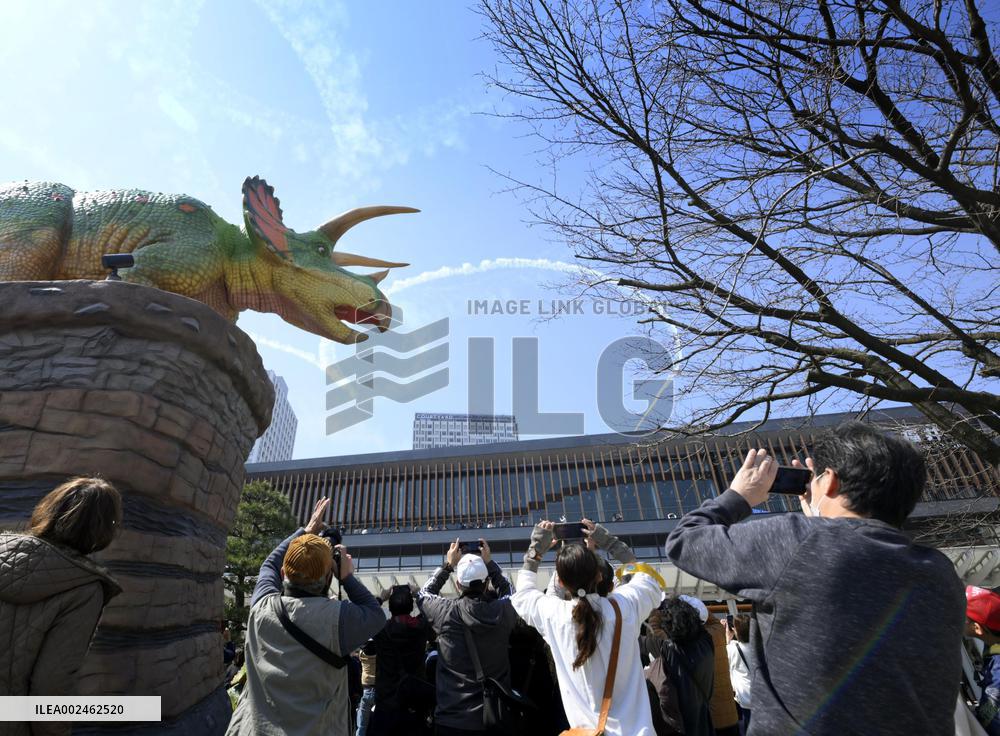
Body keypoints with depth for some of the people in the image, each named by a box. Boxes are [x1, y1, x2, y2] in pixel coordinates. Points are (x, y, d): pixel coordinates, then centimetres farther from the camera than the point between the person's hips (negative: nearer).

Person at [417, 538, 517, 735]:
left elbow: (422, 595, 9)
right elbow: (507, 590, 13)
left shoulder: (446, 613, -16)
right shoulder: (503, 612, -13)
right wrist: (488, 562, 13)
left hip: (451, 719, -1)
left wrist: (448, 565, 11)